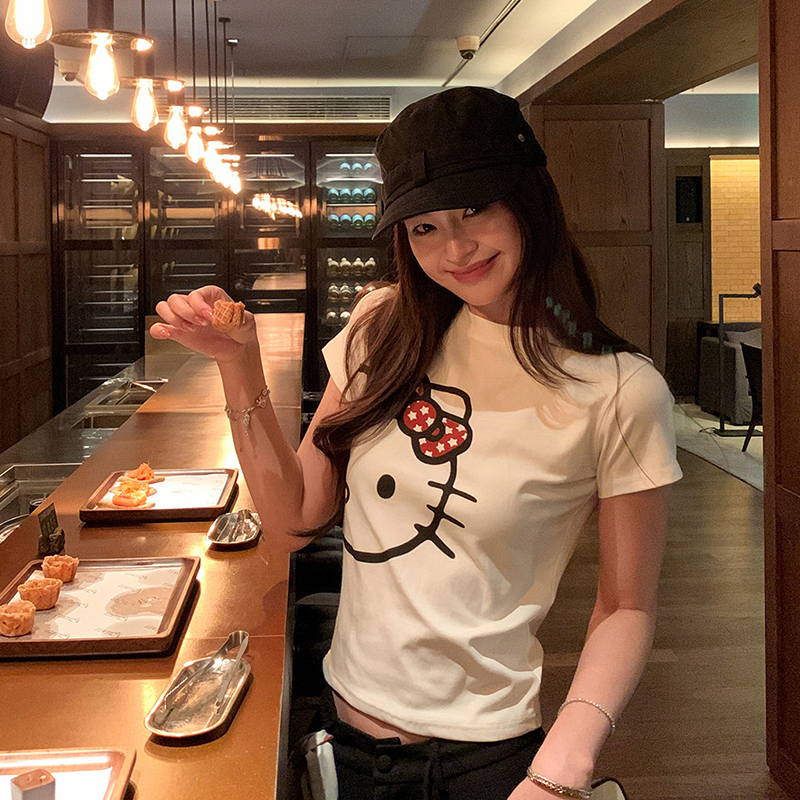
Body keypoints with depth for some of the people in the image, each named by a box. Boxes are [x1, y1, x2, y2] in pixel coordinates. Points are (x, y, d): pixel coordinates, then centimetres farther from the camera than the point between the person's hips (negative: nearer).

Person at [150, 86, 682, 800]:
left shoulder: (619, 393, -15)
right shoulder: (384, 329, -3)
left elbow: (627, 606, -8)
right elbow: (296, 520, -1)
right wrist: (239, 364, -10)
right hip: (347, 724, 4)